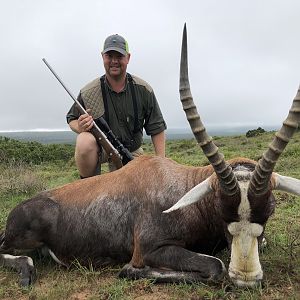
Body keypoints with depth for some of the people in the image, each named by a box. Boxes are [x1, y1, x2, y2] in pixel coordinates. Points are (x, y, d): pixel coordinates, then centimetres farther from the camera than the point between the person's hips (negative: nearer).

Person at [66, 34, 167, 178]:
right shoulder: (88, 93, -15)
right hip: (99, 148, -2)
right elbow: (71, 120, -1)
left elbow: (157, 129, -6)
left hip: (131, 152, 2)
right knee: (85, 140, -34)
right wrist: (80, 127, -27)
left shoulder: (143, 90, -11)